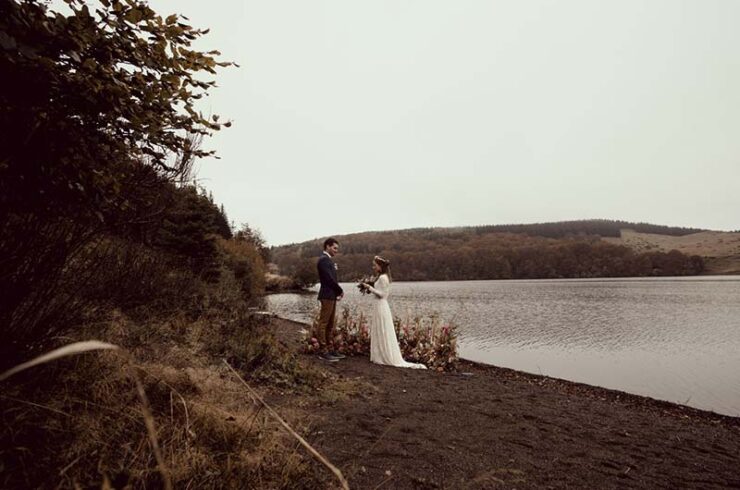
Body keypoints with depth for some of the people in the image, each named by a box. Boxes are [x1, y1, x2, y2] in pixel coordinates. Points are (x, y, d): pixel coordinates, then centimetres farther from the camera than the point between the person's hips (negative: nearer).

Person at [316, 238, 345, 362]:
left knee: (330, 324, 12)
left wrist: (337, 292, 6)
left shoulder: (328, 260, 18)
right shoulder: (323, 259, -13)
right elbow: (329, 278, -19)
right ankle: (322, 351, 0)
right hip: (327, 296, -10)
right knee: (323, 324, -4)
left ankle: (329, 349, 19)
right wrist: (340, 290, -6)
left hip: (331, 296, 10)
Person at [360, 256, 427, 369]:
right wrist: (369, 288, 10)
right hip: (379, 306, 10)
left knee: (383, 333, -3)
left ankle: (387, 357, 5)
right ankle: (382, 356, 19)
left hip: (381, 306, -10)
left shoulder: (382, 277, -14)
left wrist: (370, 288, -16)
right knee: (379, 333, 13)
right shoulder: (381, 277, 15)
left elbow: (382, 294, -18)